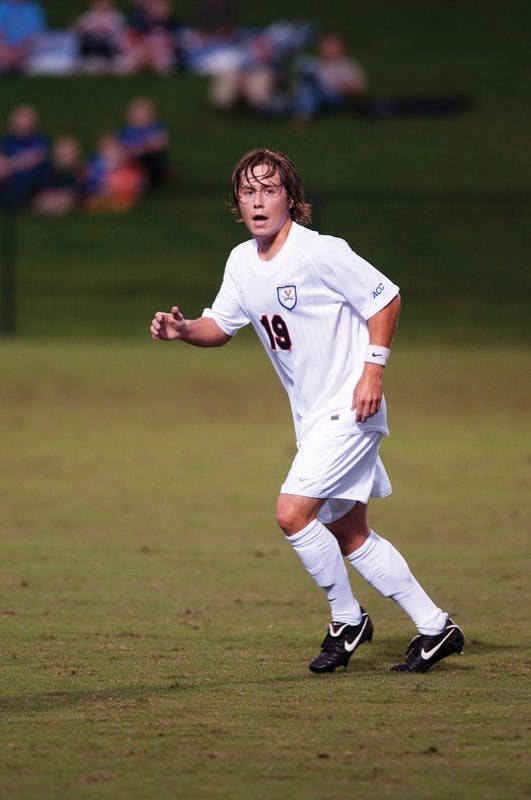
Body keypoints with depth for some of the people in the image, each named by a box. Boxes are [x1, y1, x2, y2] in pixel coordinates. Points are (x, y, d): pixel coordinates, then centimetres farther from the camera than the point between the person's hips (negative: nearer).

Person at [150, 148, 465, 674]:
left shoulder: (321, 253, -17)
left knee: (292, 512, -17)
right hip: (313, 415, 8)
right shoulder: (242, 262, 4)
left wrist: (372, 369, -16)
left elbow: (386, 299, -11)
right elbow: (220, 325, 12)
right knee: (349, 537, 11)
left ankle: (348, 619, 2)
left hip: (350, 408, -8)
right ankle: (435, 627, 21)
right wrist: (183, 330, -8)